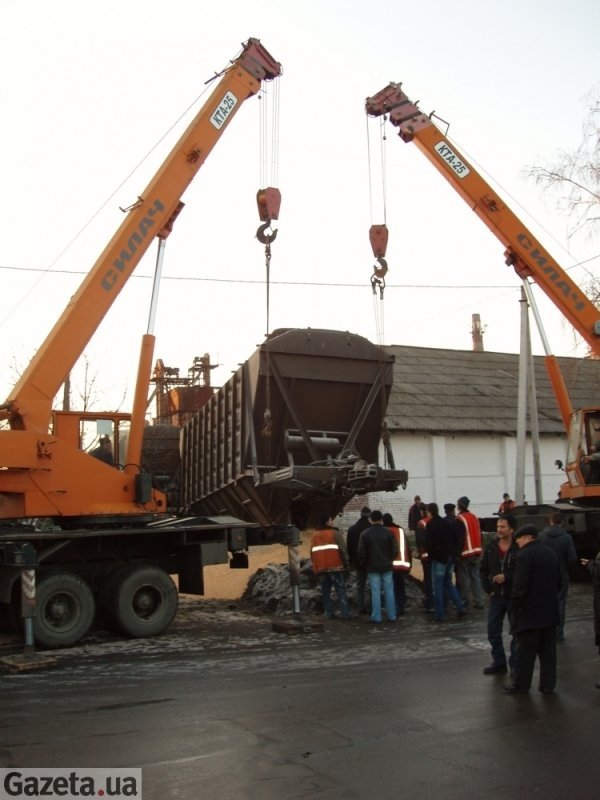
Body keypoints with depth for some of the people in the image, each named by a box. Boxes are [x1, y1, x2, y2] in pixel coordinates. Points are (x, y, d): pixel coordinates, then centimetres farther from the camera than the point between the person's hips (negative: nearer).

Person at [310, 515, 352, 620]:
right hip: (335, 567, -5)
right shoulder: (335, 533, -4)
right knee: (340, 590, -2)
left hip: (320, 568, 5)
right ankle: (345, 614, -6)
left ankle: (329, 613, 7)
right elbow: (343, 550, -8)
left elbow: (312, 552, 15)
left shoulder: (314, 536, 14)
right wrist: (345, 564, 0)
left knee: (325, 591, 10)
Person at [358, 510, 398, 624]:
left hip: (372, 567, -1)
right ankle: (391, 616, 11)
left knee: (375, 592, 2)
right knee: (389, 591, 8)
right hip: (387, 567, 1)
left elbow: (361, 552, -6)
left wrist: (366, 563, 9)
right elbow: (395, 550, -3)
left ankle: (376, 617, 3)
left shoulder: (365, 533, -7)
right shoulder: (388, 532, -4)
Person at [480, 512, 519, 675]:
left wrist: (506, 577, -22)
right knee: (493, 631, 8)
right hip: (496, 595, 5)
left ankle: (515, 664, 20)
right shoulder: (491, 547, 1)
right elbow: (483, 569, 8)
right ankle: (499, 662, 22)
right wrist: (487, 589, -1)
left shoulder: (519, 548, -15)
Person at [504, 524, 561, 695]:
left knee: (524, 651, 2)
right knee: (548, 651, 12)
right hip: (550, 611, 7)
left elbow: (520, 586, -20)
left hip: (529, 612, -7)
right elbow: (558, 581, 17)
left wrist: (514, 608, -10)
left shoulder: (524, 555, -16)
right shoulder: (550, 553, 10)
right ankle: (548, 685, 17)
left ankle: (520, 685, 9)